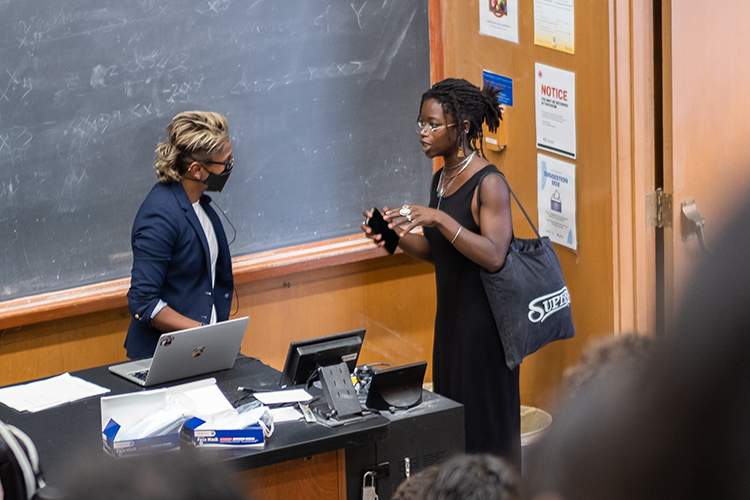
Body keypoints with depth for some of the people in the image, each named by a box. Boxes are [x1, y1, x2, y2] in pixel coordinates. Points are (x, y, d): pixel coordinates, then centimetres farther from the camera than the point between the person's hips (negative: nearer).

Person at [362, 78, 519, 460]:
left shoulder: (488, 183, -15)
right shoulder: (441, 179, 10)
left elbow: (493, 255, -25)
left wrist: (438, 218, -30)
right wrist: (397, 237, 0)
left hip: (484, 321, -8)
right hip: (450, 315, 8)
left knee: (487, 422, -2)